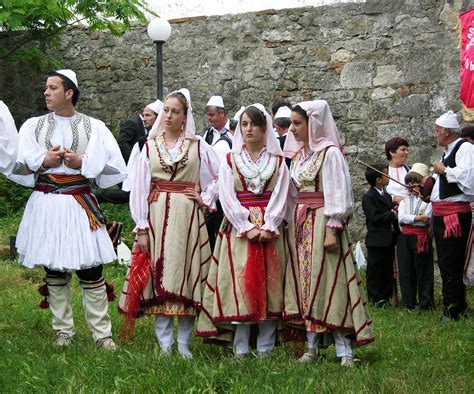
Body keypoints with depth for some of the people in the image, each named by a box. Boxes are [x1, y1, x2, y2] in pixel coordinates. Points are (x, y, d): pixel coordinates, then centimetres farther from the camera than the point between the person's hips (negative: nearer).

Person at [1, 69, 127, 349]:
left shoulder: (94, 127, 4)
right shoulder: (34, 126, 10)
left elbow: (114, 166, 0)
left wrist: (82, 163, -11)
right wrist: (43, 161, -8)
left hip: (81, 205, -2)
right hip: (46, 205, 2)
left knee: (91, 271, -4)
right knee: (54, 271, 7)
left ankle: (102, 334, 2)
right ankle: (63, 332, 17)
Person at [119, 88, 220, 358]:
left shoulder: (198, 145, 5)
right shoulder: (149, 146, 6)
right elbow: (138, 187, 2)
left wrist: (206, 199, 2)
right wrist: (142, 227, -4)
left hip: (188, 216, 0)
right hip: (157, 215, 1)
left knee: (186, 275, 0)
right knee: (159, 276, 1)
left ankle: (184, 343, 9)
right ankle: (165, 344, 8)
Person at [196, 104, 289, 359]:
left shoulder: (277, 161, 9)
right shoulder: (230, 160, 8)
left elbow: (280, 197, 2)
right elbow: (227, 198, -1)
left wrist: (267, 227, -11)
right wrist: (248, 227, -11)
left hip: (270, 230, 1)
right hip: (239, 229, -1)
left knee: (268, 283, -1)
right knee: (239, 283, -7)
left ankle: (265, 347, 4)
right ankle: (240, 348, -3)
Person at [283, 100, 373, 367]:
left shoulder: (330, 153, -8)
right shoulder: (298, 154, 14)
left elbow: (338, 193, -13)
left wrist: (332, 230, -19)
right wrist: (293, 224, 13)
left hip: (322, 222, -7)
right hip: (300, 223, 7)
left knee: (328, 283, -9)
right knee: (305, 283, 6)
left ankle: (344, 350, -5)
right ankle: (313, 346, 11)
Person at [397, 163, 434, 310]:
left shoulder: (428, 200, 0)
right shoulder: (404, 200, 13)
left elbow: (426, 219, -14)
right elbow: (401, 217, -4)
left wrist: (408, 219, -9)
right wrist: (417, 218, -14)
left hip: (421, 237, -4)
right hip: (405, 238, 4)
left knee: (423, 270, 0)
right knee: (406, 270, 6)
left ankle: (425, 302, 7)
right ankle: (409, 302, 14)